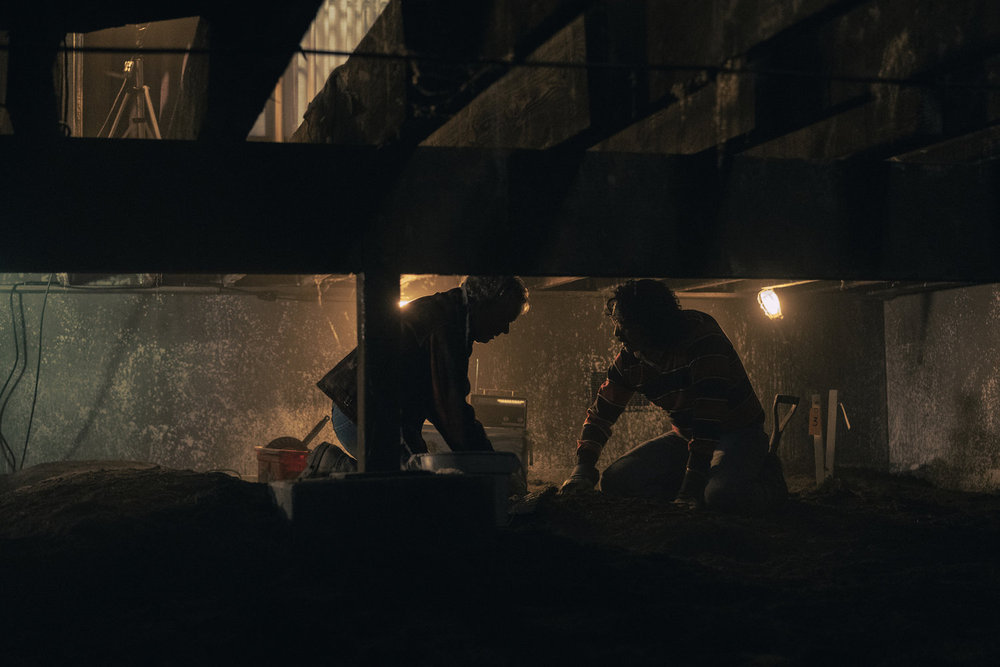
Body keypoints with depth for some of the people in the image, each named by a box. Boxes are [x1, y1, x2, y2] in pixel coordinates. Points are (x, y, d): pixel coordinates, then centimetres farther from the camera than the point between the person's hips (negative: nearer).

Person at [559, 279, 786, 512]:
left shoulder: (702, 338, -26)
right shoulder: (628, 359, -4)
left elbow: (709, 417, -32)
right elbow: (601, 413, 7)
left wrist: (691, 486, -36)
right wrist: (583, 468, -9)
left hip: (739, 433, -7)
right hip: (685, 436, 7)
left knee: (722, 495, -37)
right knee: (615, 480, -9)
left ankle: (768, 474, -2)